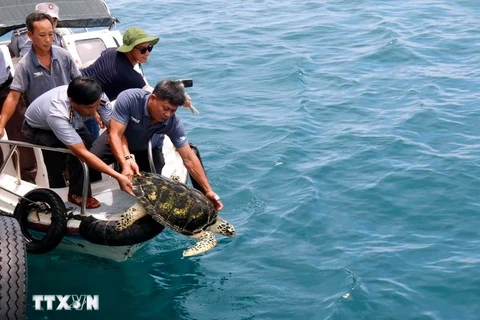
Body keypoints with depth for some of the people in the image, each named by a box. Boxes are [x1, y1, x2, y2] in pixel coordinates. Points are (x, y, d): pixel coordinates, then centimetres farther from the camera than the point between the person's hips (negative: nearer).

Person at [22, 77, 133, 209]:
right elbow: (82, 153, -43)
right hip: (36, 129, -5)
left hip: (69, 123, 5)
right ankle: (78, 194, -10)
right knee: (79, 147, -29)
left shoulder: (97, 98, -31)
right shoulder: (57, 114, -44)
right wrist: (118, 177, -46)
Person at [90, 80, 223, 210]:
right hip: (117, 141, -2)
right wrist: (125, 164, -54)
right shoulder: (129, 98, -39)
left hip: (145, 148, 2)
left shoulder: (173, 123, -31)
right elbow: (114, 135, -38)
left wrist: (208, 191, -29)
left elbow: (189, 159, -25)